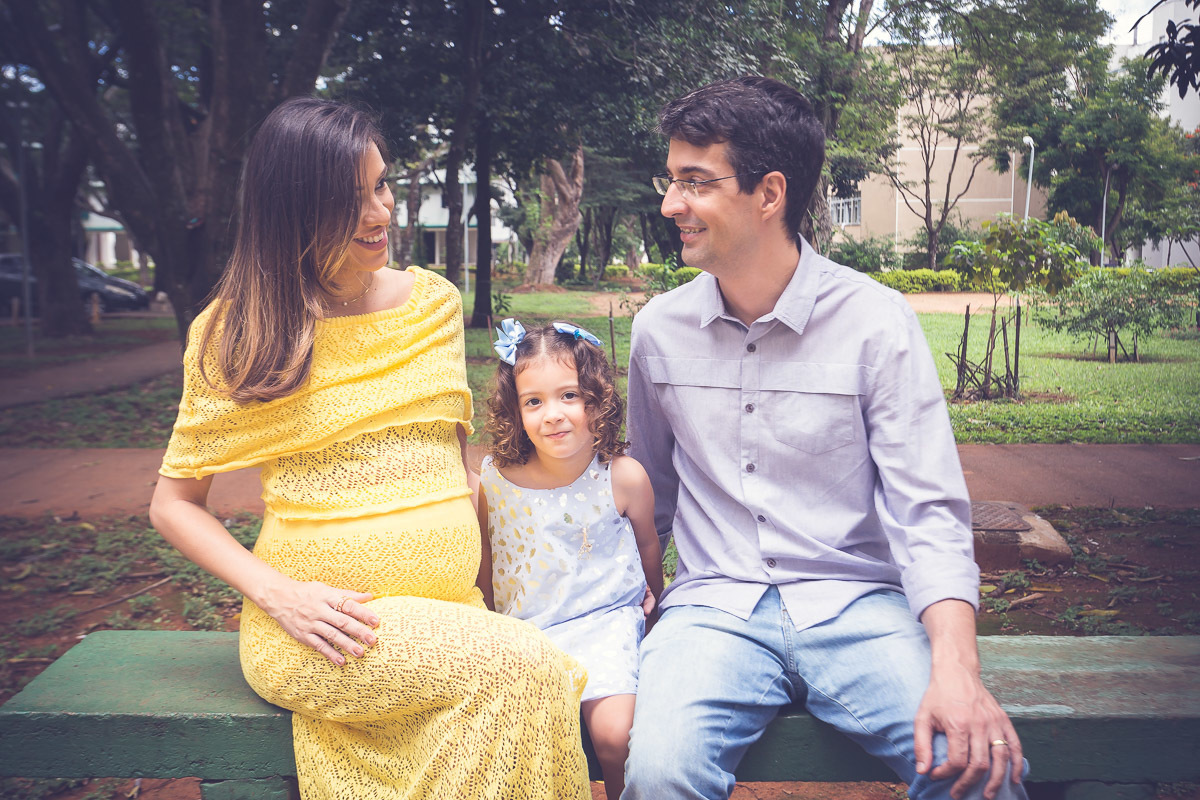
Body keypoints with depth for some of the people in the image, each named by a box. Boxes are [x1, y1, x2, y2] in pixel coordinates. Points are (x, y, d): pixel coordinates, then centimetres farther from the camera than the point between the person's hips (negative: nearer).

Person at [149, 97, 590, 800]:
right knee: (520, 668, -28)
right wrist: (276, 593, -12)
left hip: (450, 610, 4)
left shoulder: (435, 301, 10)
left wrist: (482, 586, 8)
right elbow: (174, 504, 4)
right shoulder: (238, 332, 0)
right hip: (321, 628, -3)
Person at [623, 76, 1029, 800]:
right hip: (715, 604, 1)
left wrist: (955, 668, -23)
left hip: (855, 603, 0)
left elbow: (928, 511, -9)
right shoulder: (659, 329, 5)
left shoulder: (877, 322, -6)